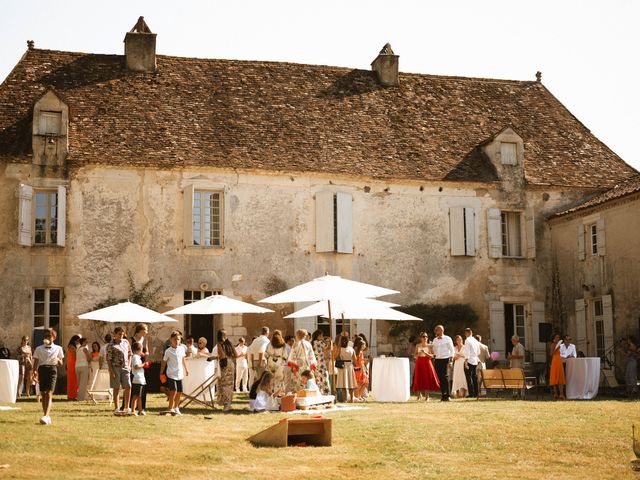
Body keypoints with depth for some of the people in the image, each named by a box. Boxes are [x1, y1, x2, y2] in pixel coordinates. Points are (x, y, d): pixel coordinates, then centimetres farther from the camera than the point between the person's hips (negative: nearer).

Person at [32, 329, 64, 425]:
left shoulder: (58, 348, 10)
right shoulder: (39, 349, 12)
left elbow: (61, 363, 13)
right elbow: (36, 362, 8)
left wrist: (58, 360, -9)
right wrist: (35, 371, -8)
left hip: (52, 369, -2)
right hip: (42, 370, 2)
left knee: (49, 393, -15)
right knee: (43, 393, 5)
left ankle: (46, 416, -26)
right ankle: (46, 415, 16)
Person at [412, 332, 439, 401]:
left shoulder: (429, 346, 3)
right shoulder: (418, 346, 9)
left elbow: (432, 356, -1)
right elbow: (415, 355, 9)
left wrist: (426, 353, -16)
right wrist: (419, 353, -10)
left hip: (427, 362, -1)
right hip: (419, 362, 1)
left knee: (427, 378, -6)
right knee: (419, 378, 0)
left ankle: (427, 396, 0)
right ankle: (419, 394, 17)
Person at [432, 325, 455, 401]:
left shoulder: (447, 339, 1)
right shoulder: (434, 340, 15)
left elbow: (452, 350, -2)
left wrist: (450, 360, -10)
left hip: (445, 359, -5)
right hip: (437, 360, 5)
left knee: (445, 377, -11)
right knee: (440, 378, 0)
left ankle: (447, 395, -7)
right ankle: (443, 394, 5)